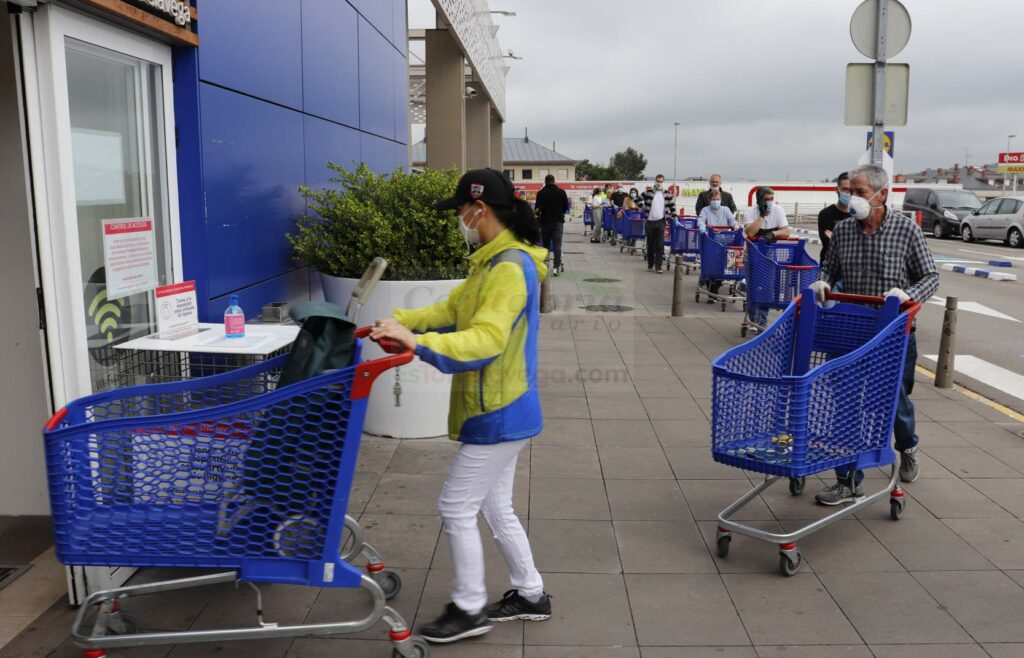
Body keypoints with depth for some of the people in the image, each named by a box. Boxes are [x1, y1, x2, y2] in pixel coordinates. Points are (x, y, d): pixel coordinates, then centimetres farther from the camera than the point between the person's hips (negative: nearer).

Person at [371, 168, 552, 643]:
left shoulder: (511, 268, -22)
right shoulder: (492, 262, 11)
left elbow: (485, 340, -33)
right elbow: (451, 310, 15)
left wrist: (419, 343, -40)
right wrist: (400, 320, 4)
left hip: (499, 414, -10)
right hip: (496, 410, 10)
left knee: (456, 507, 1)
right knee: (495, 507, 19)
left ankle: (469, 609, 18)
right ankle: (530, 595, 33)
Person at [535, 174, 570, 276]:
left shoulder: (541, 193, -6)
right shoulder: (561, 192, 0)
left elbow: (537, 208, -11)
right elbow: (566, 206, 8)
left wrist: (539, 213, 8)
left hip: (545, 221, 0)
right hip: (558, 221, 0)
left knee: (546, 243, 13)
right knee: (557, 244, -4)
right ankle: (557, 267, -14)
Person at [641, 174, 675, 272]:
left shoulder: (667, 194, 5)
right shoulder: (648, 192, 2)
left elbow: (672, 206, 9)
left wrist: (674, 217, 4)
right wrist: (642, 206, 3)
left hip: (660, 222, 0)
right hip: (649, 221, 0)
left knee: (660, 245, -7)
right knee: (650, 245, 9)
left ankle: (658, 266, -7)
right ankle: (650, 265, 20)